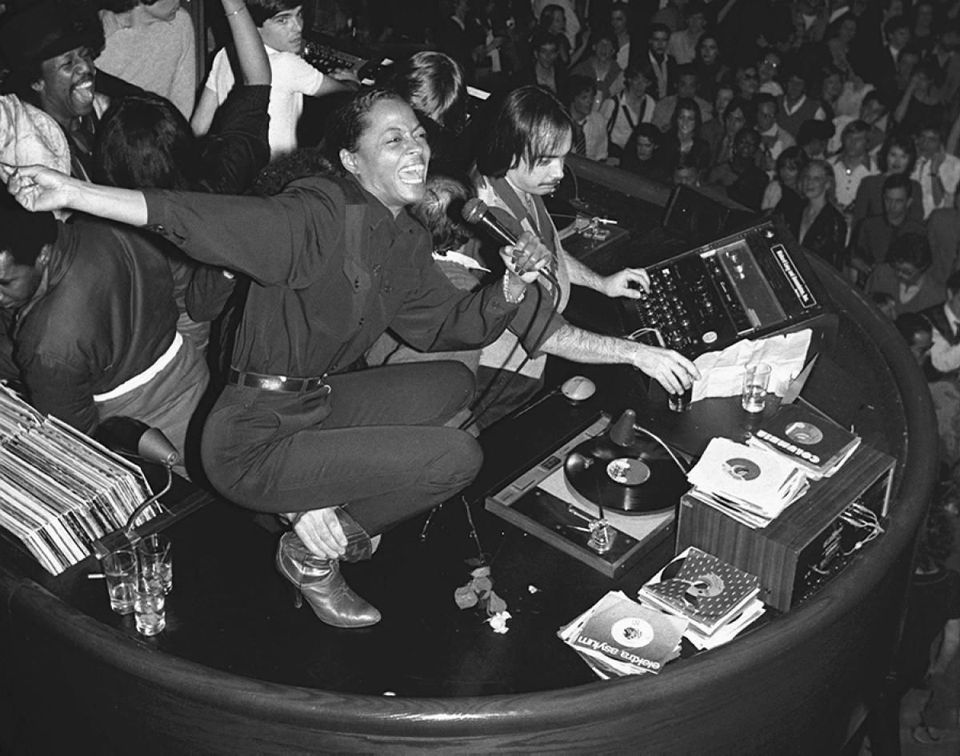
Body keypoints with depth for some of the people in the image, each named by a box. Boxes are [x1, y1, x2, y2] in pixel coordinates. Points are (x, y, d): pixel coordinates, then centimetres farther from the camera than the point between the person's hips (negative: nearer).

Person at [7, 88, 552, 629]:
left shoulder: (408, 243, 7)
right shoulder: (321, 214, -21)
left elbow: (452, 325, 15)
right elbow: (201, 217, -31)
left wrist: (513, 286, -4)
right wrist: (72, 193, -41)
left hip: (318, 402, 9)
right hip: (253, 442, -9)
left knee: (455, 382, 17)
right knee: (456, 457, -15)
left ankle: (330, 509, 9)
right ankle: (311, 554, 5)